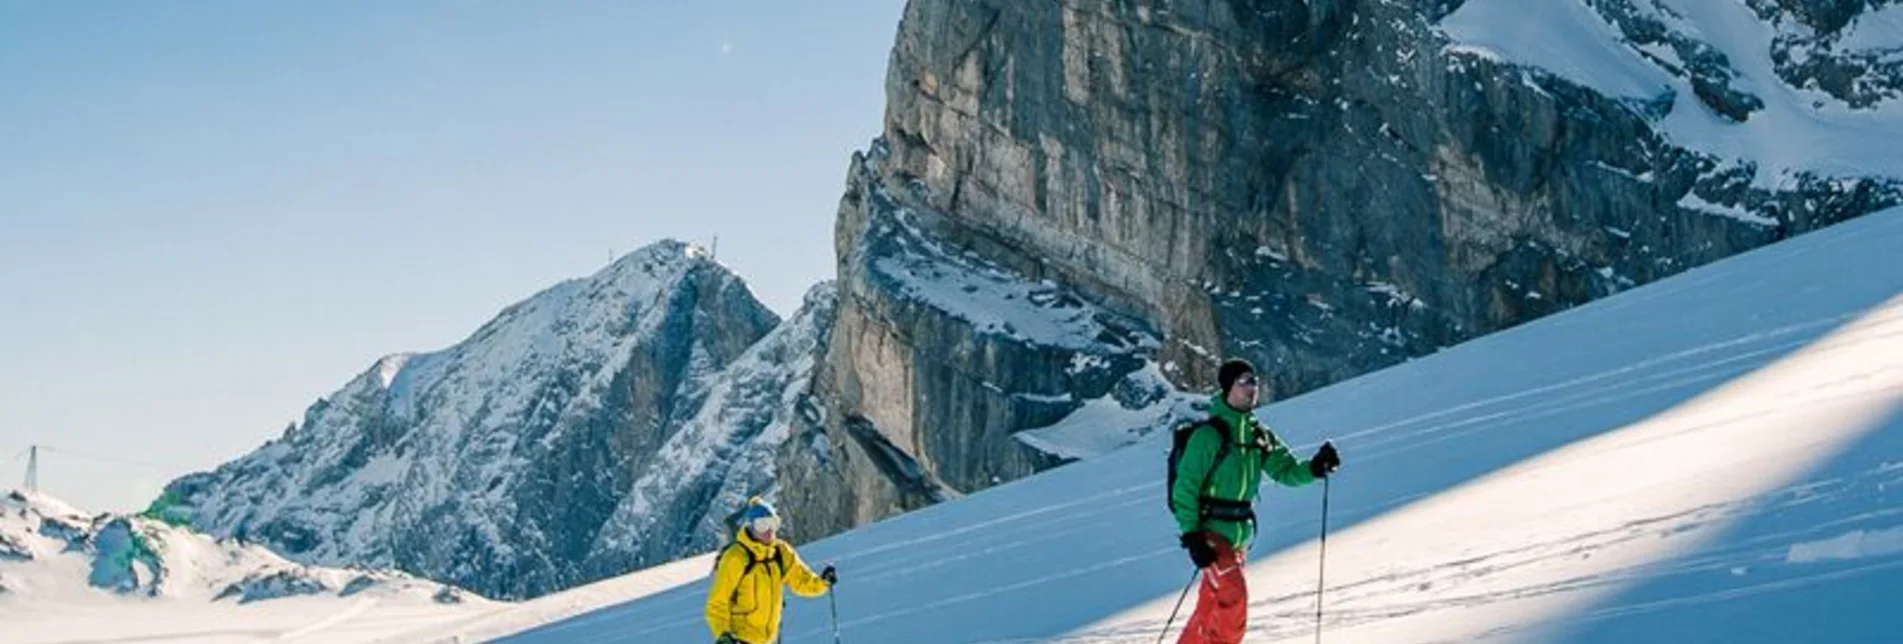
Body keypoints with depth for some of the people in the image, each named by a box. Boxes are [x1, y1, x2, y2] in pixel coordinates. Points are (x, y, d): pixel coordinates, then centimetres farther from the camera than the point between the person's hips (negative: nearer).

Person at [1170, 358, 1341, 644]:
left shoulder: (1259, 435, 9)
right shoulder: (1209, 434, -13)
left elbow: (1286, 470, 5)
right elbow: (1185, 488, -14)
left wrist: (1315, 468, -15)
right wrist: (1192, 537, -20)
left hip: (1239, 535, 7)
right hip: (1210, 531, -7)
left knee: (1211, 606, 11)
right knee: (1233, 598, -19)